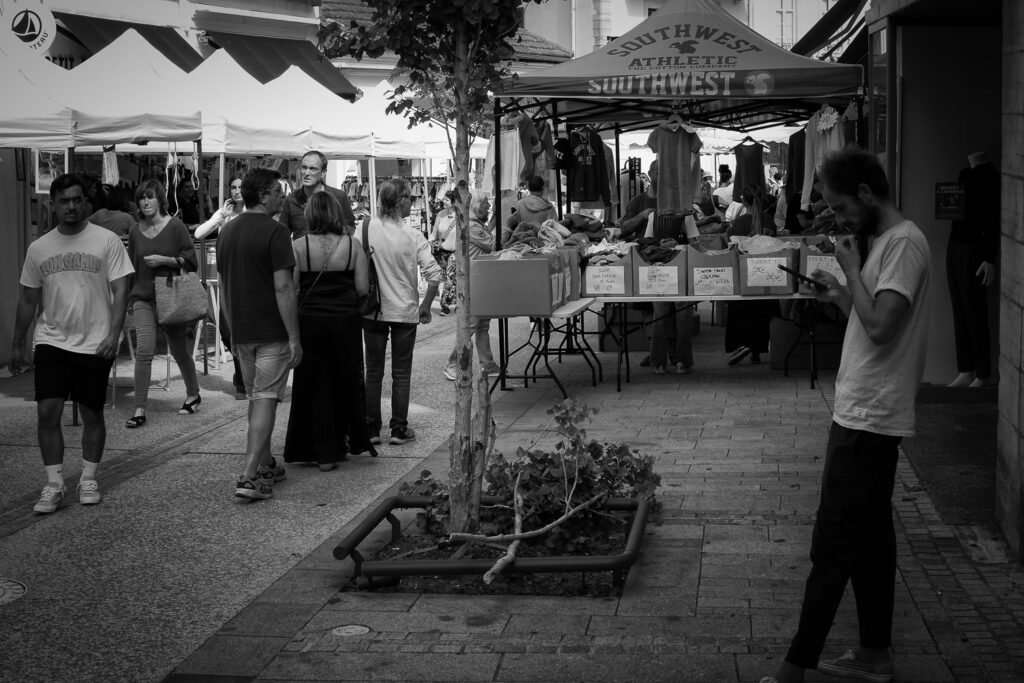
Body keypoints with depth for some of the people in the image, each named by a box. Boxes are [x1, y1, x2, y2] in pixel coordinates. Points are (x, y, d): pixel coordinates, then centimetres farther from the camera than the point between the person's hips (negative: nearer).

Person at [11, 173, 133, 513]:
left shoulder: (107, 241, -3)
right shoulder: (39, 248, 6)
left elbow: (120, 290, -6)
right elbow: (28, 299, 13)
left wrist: (113, 335, -17)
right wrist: (17, 345, 14)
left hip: (94, 344, -2)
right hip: (51, 342, 2)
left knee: (92, 414, 6)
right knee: (47, 412, -6)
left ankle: (88, 480, 20)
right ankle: (54, 484, 3)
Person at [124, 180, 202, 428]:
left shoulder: (175, 226, -5)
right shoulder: (135, 232, 5)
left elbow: (191, 259, -6)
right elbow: (131, 268, 16)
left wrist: (164, 260, -17)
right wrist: (128, 298, 16)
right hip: (143, 298, 2)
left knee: (179, 351, 12)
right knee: (144, 350, -13)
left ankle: (193, 395, 37)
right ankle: (140, 410, -11)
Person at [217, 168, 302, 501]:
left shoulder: (226, 232, 10)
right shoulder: (274, 232, -13)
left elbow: (223, 287, 15)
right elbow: (283, 288, -18)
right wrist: (294, 337, -14)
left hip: (241, 332, 7)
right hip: (271, 333, -7)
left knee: (255, 397, 18)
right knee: (265, 400, -6)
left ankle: (266, 464, 27)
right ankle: (249, 476, -11)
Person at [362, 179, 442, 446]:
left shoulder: (368, 228, -9)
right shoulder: (413, 236, -12)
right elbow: (434, 274, -18)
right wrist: (425, 305, -3)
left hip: (372, 311, 1)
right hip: (405, 311, -1)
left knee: (373, 371, 12)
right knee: (401, 373, 10)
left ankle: (371, 429, 15)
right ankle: (399, 429, 13)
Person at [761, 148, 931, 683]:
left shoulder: (904, 243, -16)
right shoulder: (886, 241, 14)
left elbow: (881, 327, -25)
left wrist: (852, 268, -14)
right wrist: (840, 295, 6)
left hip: (868, 419, -10)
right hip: (862, 415, 10)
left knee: (833, 548, -6)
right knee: (870, 538, 16)